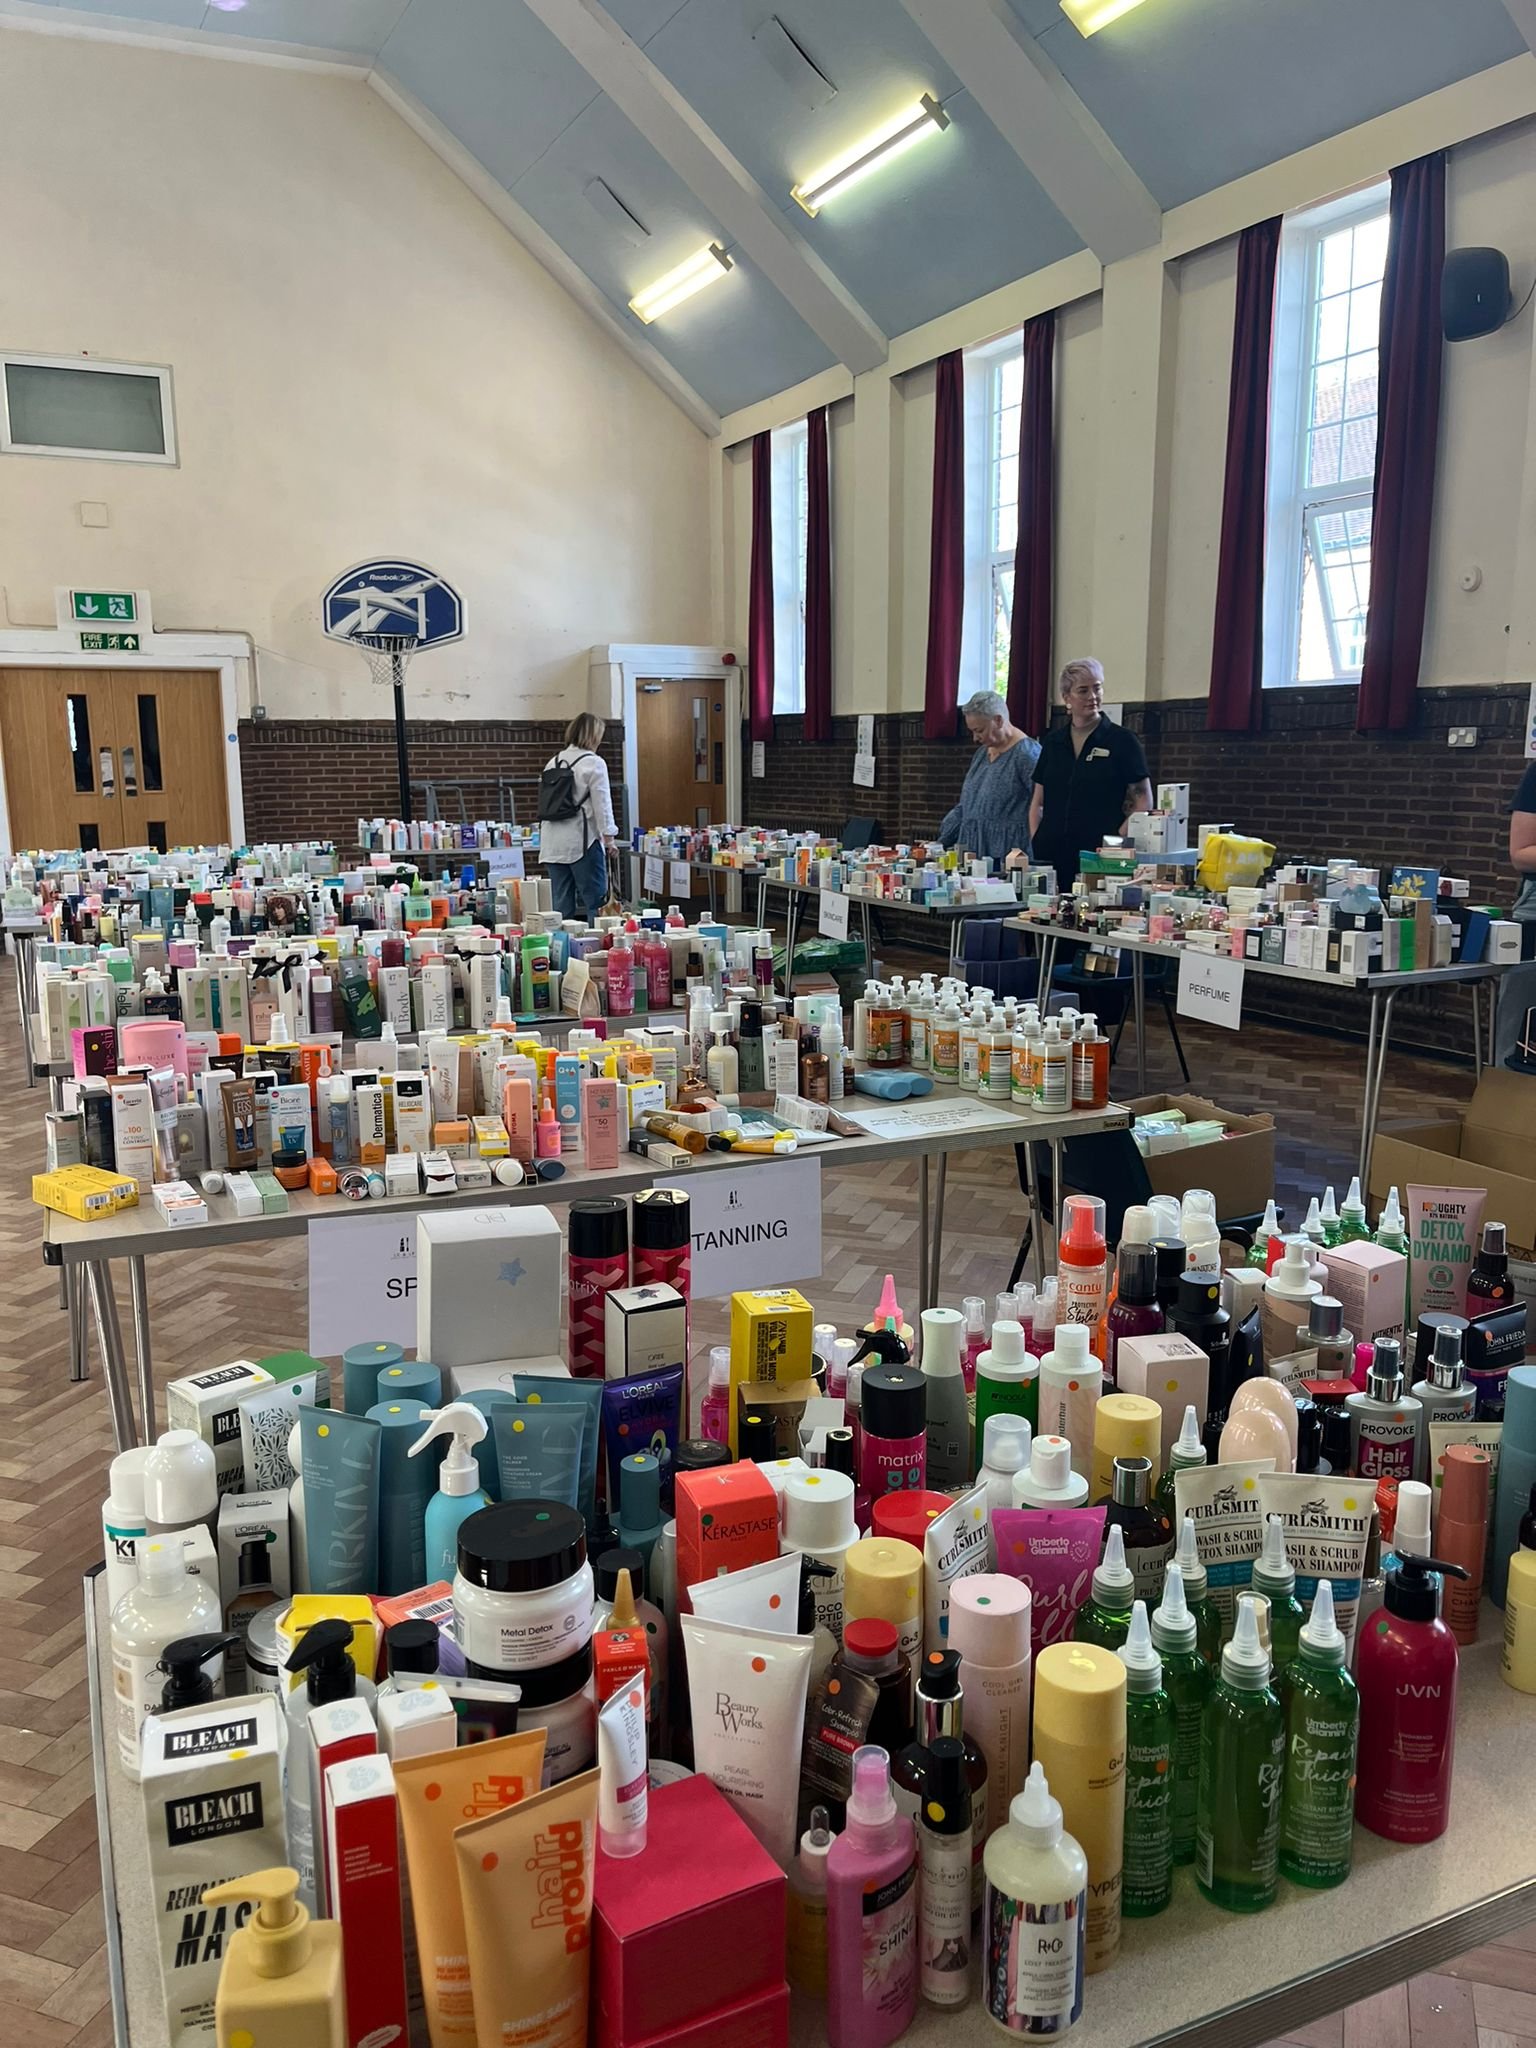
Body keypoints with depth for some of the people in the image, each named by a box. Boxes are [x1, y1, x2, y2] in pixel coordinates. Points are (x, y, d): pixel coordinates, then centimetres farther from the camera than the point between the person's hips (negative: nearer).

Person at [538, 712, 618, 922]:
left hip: (553, 843, 6)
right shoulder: (593, 763, -5)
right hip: (582, 842, -6)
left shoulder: (553, 763, 14)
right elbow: (602, 805, -7)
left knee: (561, 905, 7)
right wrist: (610, 840, -2)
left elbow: (545, 803, 15)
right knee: (595, 902, -3)